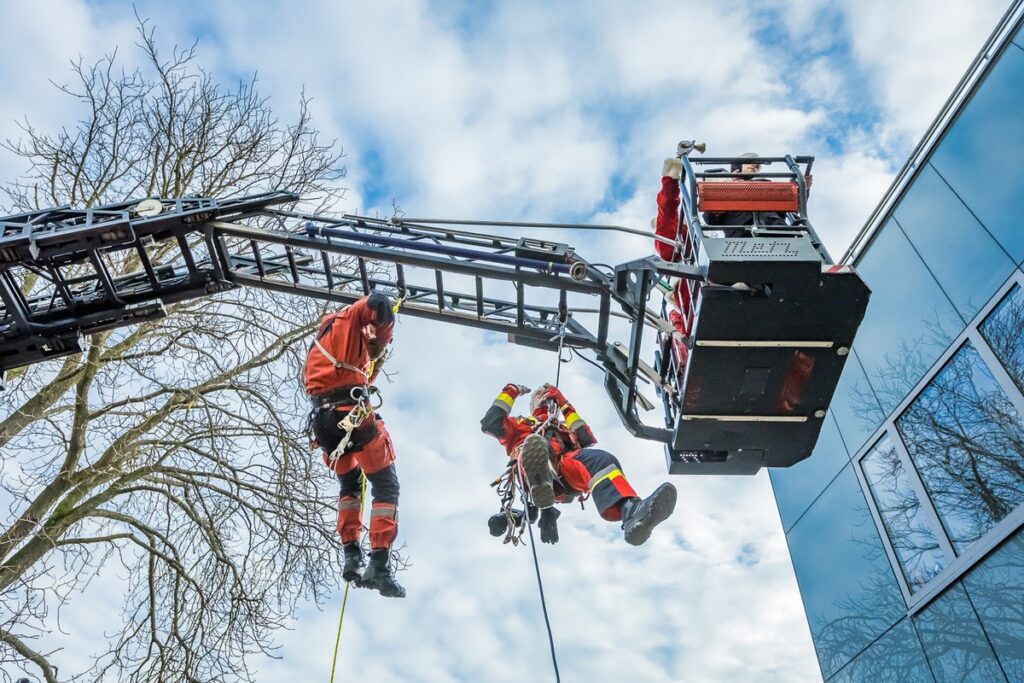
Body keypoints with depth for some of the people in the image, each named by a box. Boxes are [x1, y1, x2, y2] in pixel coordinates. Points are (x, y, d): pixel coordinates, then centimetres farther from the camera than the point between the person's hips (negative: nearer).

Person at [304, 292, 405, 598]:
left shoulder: (317, 343, 31)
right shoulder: (350, 318, 8)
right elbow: (378, 302, -10)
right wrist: (380, 346, 2)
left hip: (321, 418, 7)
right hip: (352, 412, -7)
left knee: (350, 484, 25)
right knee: (386, 486, -1)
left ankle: (351, 556, 14)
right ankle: (380, 566, -9)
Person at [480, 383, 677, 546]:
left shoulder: (566, 430, 47)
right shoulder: (520, 425, 42)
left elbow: (588, 441, 25)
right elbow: (490, 423, 22)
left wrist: (565, 407, 28)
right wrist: (510, 392, 27)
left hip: (566, 471, 2)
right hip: (536, 468, -2)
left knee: (600, 458, -32)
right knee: (536, 444, -38)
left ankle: (631, 511, -62)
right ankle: (541, 485, -73)